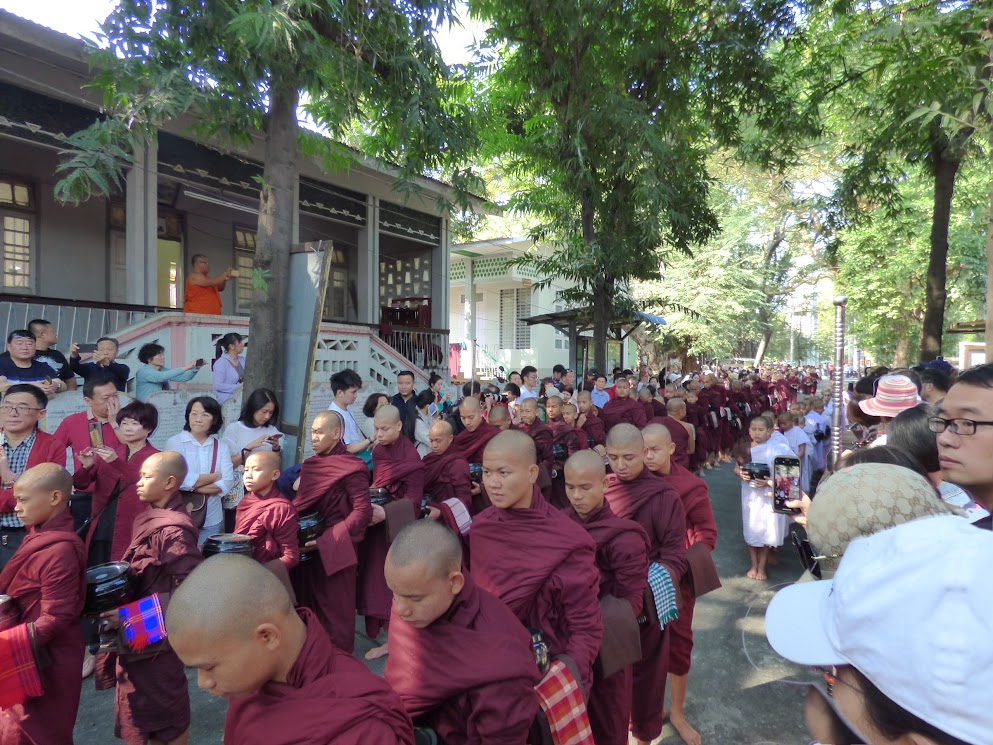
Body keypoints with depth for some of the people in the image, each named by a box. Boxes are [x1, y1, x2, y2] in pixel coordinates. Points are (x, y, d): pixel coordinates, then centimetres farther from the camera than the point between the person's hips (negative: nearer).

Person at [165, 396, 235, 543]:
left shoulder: (222, 447, 4)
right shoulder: (175, 442, -5)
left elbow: (227, 484, -4)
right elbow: (179, 480, -16)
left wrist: (193, 487, -14)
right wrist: (214, 476, -7)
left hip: (212, 519, 3)